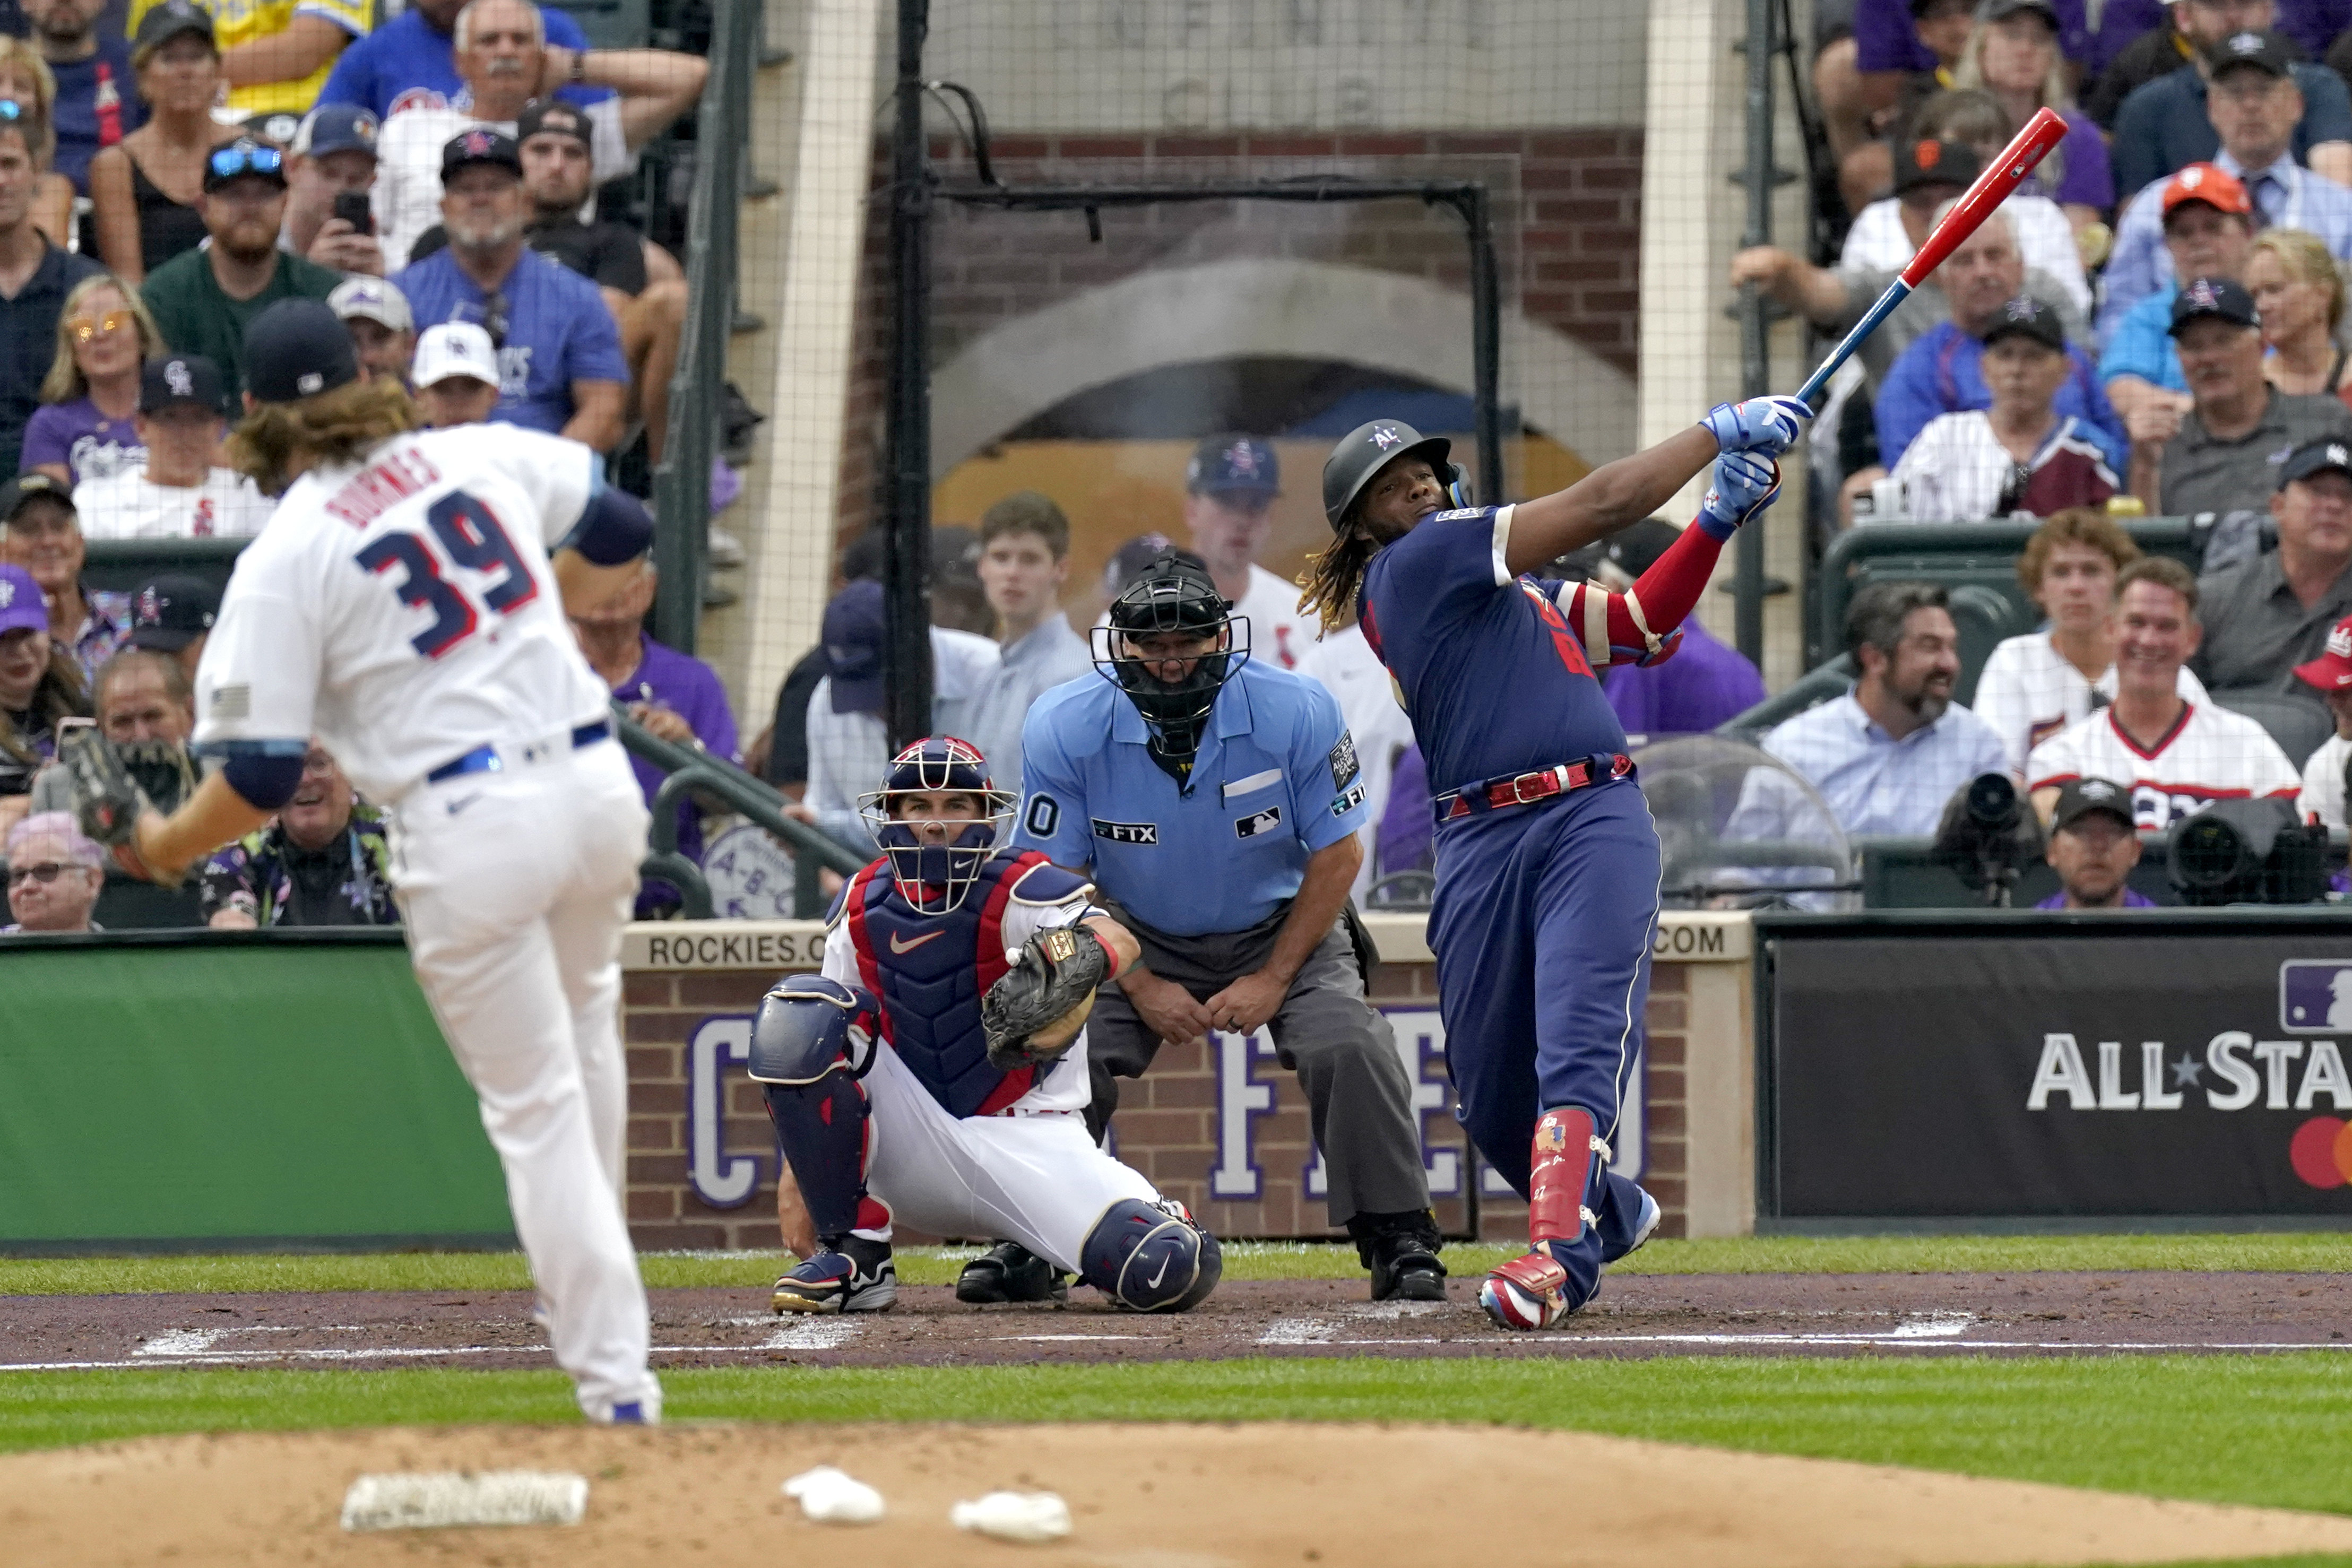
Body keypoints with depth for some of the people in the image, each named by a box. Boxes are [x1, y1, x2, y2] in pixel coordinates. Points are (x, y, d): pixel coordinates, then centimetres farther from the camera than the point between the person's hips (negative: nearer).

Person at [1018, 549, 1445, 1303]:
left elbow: (1338, 852, -12)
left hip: (1281, 928, -1)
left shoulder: (1297, 712, -23)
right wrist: (1141, 988, -16)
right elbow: (1059, 875, -10)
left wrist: (1273, 980, -16)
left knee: (1347, 1044, -24)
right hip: (1136, 940, 1)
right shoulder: (1065, 729, -20)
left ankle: (1400, 1241, -9)